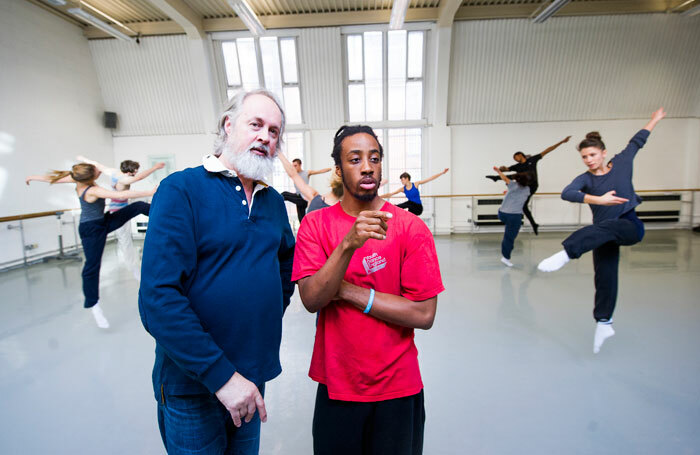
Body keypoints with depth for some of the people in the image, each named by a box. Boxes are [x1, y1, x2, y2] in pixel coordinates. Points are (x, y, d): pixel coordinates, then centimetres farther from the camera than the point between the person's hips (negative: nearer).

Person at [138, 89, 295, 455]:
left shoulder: (273, 200, 2)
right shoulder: (181, 189, -15)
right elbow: (158, 299, -22)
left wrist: (273, 313, 7)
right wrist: (221, 375, -23)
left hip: (256, 373, 6)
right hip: (193, 383, -5)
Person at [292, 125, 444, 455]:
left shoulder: (411, 227, -12)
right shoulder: (315, 224, -7)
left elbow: (424, 315, -15)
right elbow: (311, 300, -17)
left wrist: (349, 292, -18)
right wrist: (348, 244, -31)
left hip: (397, 385, -1)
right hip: (335, 382, 1)